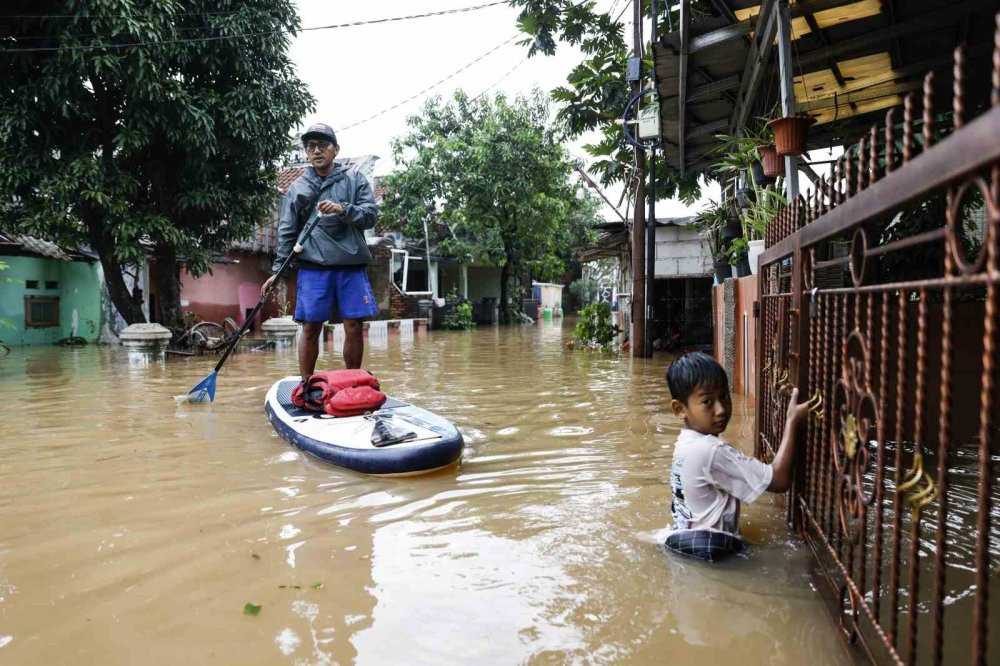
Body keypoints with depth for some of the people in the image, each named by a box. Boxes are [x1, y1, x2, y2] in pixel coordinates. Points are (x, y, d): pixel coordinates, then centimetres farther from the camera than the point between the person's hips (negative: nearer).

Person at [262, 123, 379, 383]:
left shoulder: (355, 179, 10)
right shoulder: (298, 188, 12)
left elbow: (371, 215, 0)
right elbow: (286, 232, 11)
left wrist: (343, 210, -17)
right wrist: (278, 269, 3)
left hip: (351, 265, 0)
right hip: (313, 267, 0)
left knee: (354, 328, -1)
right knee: (310, 328, -1)